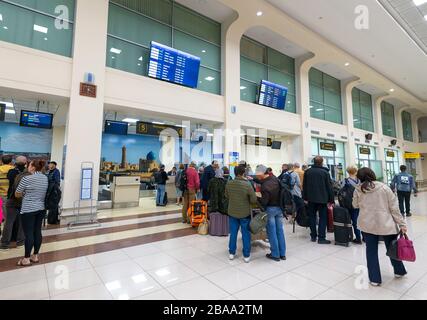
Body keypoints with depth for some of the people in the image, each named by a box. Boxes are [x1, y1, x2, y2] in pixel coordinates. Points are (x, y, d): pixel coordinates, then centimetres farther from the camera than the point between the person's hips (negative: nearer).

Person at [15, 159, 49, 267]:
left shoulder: (26, 179, -14)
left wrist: (25, 194, 15)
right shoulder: (45, 178, 4)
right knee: (37, 231, 12)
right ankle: (35, 256, 22)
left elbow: (17, 194, -2)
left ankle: (26, 259, 13)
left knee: (29, 233, 2)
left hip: (28, 209, -6)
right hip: (41, 209, 6)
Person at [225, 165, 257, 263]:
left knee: (233, 233, 15)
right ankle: (246, 256, 21)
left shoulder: (229, 184, -10)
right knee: (246, 234, 11)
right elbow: (254, 200, -14)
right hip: (245, 213, -3)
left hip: (232, 212, 3)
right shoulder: (247, 185, -21)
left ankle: (232, 253, 27)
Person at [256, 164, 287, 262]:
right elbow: (264, 180, 15)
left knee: (272, 232, 7)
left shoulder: (265, 186, -26)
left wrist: (258, 196, -5)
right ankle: (282, 254, 26)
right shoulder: (275, 178, -5)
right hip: (279, 208, 7)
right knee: (280, 231, 15)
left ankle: (275, 255, 19)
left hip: (270, 209, -7)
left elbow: (264, 202, -21)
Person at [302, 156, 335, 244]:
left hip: (311, 198, 3)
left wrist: (305, 197, 13)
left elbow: (305, 186, 7)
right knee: (323, 218, 3)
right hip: (322, 199, -3)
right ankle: (321, 238, 2)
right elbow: (329, 187, -5)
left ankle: (313, 236, 18)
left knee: (312, 217, 12)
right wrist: (331, 199, 2)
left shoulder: (307, 172, 3)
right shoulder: (325, 172, -7)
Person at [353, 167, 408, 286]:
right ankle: (399, 271, 44)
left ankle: (375, 279, 19)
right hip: (385, 224, 1)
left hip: (367, 225, 0)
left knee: (371, 251, 11)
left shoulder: (358, 190, -5)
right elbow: (394, 208, -6)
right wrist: (402, 224, 0)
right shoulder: (384, 188, -7)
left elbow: (355, 205, 10)